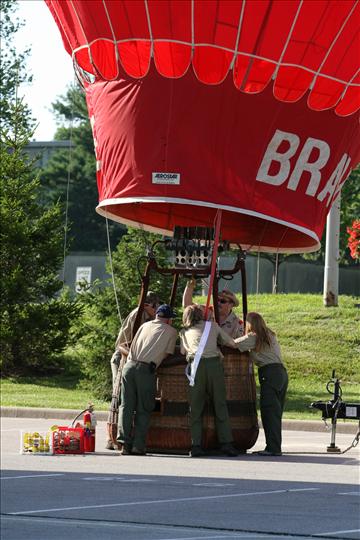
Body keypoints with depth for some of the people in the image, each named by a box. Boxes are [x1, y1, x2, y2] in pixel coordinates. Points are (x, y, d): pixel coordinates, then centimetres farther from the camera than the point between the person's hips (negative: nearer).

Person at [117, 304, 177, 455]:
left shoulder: (145, 325, 22)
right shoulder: (171, 332, 12)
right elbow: (168, 354, 9)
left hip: (129, 365, 3)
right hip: (146, 369, -3)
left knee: (126, 406, 4)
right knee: (143, 409, 5)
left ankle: (125, 442, -7)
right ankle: (138, 445, -2)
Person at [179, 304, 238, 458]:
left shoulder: (184, 332, 23)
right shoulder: (213, 326, 21)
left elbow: (182, 352, 16)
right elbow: (232, 343, 23)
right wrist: (218, 341, 43)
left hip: (195, 366, 0)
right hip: (214, 363, 0)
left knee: (195, 408, 4)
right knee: (220, 405, 6)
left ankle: (196, 445, -5)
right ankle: (226, 443, -1)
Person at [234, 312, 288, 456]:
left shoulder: (252, 338, -3)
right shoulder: (270, 335, 20)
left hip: (269, 373, -8)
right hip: (282, 371, 8)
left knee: (269, 412, -7)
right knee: (275, 413, 10)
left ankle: (273, 448, -10)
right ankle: (275, 447, 12)